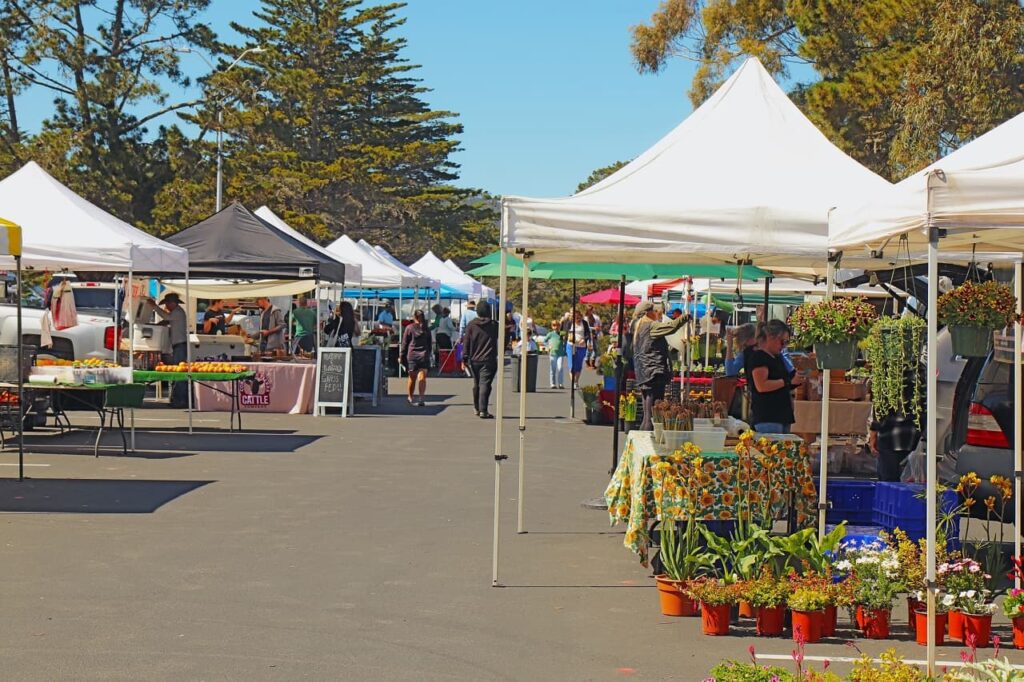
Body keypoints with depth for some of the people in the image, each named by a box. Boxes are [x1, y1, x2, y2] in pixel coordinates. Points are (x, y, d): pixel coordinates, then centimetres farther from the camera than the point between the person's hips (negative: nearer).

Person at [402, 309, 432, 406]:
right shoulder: (426, 329, 6)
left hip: (411, 355, 0)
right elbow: (430, 344, 13)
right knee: (422, 378, -5)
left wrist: (402, 356, 9)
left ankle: (410, 398, 25)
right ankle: (421, 398, -19)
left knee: (412, 378, 12)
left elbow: (404, 343, 3)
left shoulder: (409, 328, 0)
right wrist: (429, 353, 23)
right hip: (424, 355, 0)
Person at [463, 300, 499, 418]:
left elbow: (466, 342, 2)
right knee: (485, 384, -8)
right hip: (488, 360, -3)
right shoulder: (494, 325, -2)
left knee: (476, 384, 17)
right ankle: (483, 410, -16)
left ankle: (477, 408, 28)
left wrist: (465, 358, 6)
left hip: (474, 360, 3)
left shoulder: (471, 325, 2)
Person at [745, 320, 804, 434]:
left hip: (783, 416, 9)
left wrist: (796, 380, 10)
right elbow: (761, 386, -20)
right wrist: (789, 381, -19)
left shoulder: (777, 357, 20)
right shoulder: (758, 357, -8)